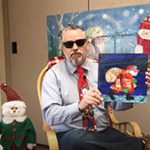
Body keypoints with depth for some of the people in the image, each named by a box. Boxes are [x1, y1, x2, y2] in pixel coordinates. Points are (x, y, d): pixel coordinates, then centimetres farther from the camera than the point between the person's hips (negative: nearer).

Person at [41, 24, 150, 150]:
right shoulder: (53, 75, -2)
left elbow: (117, 103, 1)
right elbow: (50, 114, -14)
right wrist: (79, 106, -30)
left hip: (103, 131, 3)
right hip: (71, 135, -3)